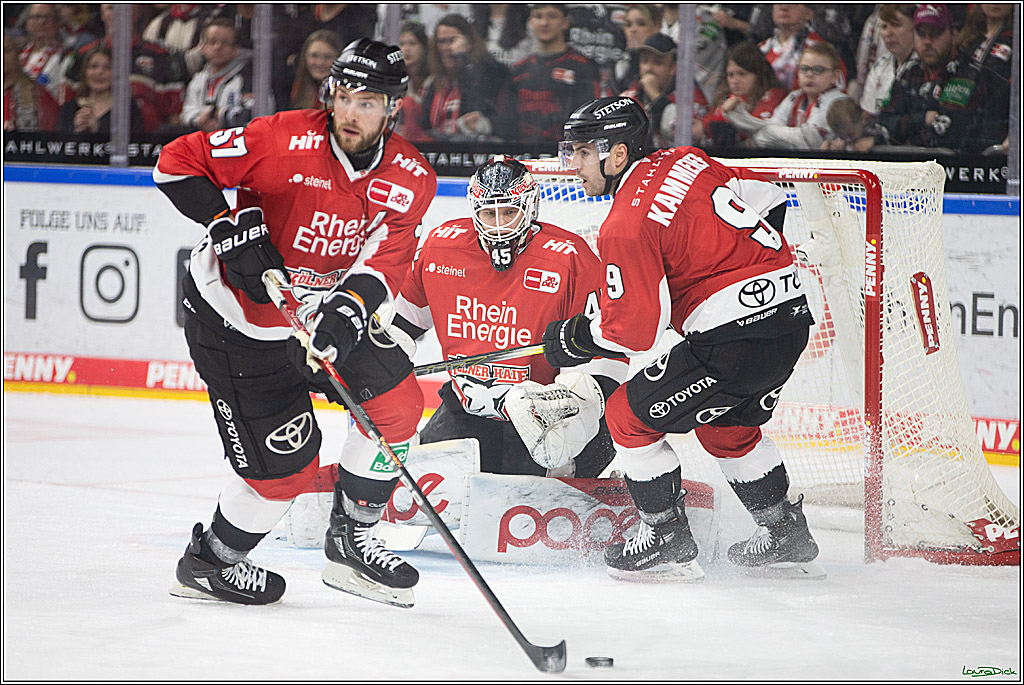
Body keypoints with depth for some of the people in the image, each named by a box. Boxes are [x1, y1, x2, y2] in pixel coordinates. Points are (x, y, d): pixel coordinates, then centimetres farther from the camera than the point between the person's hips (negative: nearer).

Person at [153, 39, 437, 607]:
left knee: (397, 403, -2)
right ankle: (208, 563, 17)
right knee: (285, 465, -8)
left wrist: (346, 314, -38)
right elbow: (177, 162, -17)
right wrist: (230, 225, -28)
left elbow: (385, 262, -20)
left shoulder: (410, 178, -9)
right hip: (233, 318, -6)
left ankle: (350, 542, 17)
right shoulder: (284, 140, -22)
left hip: (324, 309, 6)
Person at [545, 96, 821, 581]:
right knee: (726, 427, 30)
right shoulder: (685, 161, 10)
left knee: (629, 415, 6)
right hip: (792, 315, 9)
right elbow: (768, 201, 18)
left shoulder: (625, 226, -13)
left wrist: (571, 340, 3)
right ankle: (785, 536, 37)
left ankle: (667, 541, 12)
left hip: (735, 337, -9)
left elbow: (633, 331, -14)